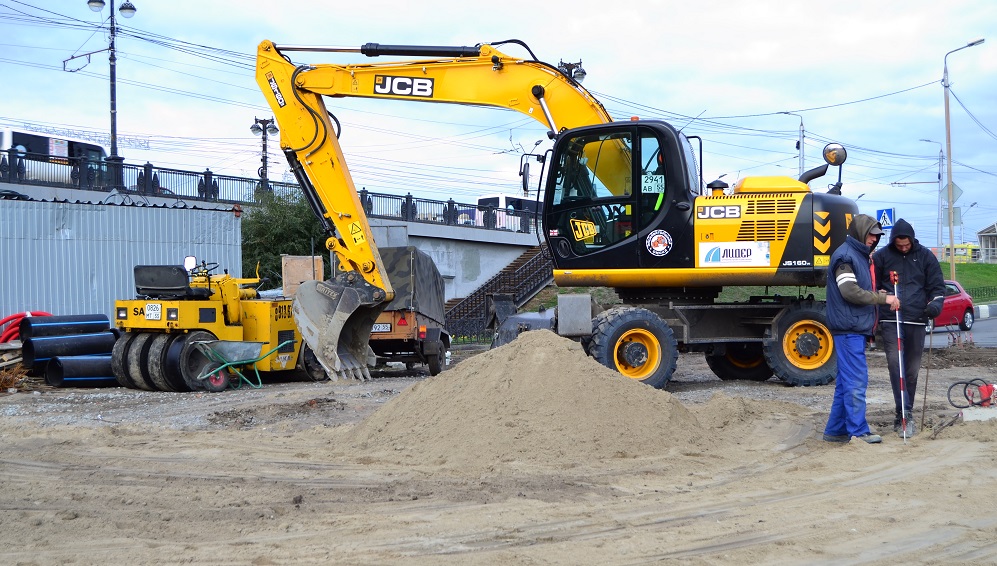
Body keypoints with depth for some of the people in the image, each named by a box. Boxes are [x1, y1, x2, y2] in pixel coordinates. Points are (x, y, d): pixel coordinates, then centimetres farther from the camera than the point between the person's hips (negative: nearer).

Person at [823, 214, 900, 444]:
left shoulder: (860, 255, 21)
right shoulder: (845, 256, -11)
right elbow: (850, 291, -21)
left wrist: (880, 294, 5)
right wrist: (883, 298, -17)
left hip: (856, 328, 10)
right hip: (848, 329, -10)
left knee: (845, 381, 11)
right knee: (856, 380, -8)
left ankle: (836, 430, 15)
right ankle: (858, 431, -5)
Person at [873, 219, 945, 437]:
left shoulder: (925, 255, 7)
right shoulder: (882, 256, 4)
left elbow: (937, 285, 10)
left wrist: (936, 303, -9)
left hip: (916, 320, 2)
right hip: (890, 320, -2)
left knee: (912, 369, 6)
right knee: (895, 363, -16)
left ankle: (905, 415, 17)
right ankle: (905, 414, -16)